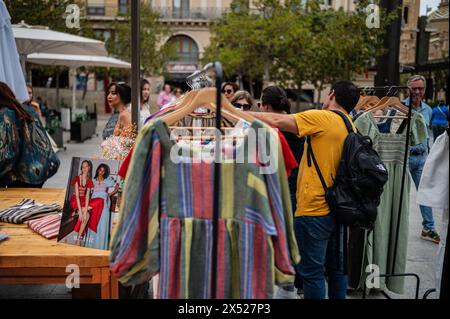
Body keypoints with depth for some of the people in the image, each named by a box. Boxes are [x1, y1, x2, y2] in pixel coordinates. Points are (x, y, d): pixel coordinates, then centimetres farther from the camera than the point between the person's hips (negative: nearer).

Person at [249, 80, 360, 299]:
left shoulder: (321, 117, -12)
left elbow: (277, 121, -15)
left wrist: (247, 114, -6)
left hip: (314, 209, -8)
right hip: (335, 208, 8)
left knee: (312, 271, 1)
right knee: (335, 267, 19)